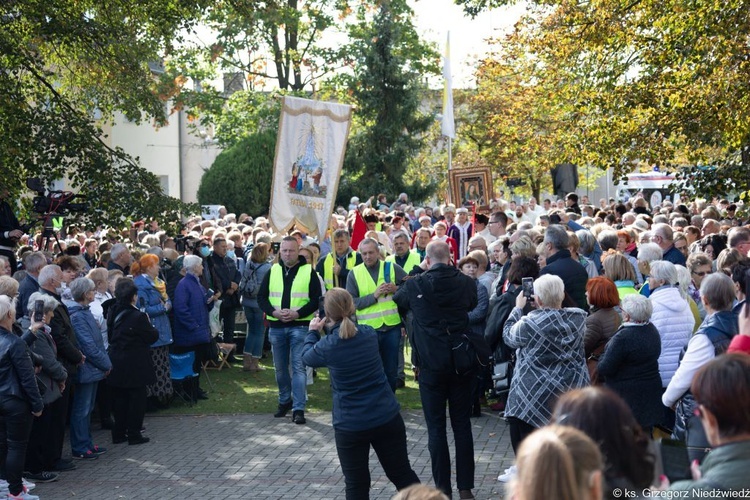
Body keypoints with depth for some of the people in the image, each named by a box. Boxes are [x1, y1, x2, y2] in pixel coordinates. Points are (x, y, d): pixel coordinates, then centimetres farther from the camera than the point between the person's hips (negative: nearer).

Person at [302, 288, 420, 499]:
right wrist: (332, 328, 24)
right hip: (387, 418, 3)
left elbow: (306, 356, 13)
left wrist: (313, 332, 27)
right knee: (403, 475, 15)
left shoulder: (326, 347, -12)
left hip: (350, 426, -3)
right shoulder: (370, 333, -2)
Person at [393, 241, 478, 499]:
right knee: (462, 424, 10)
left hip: (431, 364, -2)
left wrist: (419, 270, 19)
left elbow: (398, 298, 15)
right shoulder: (466, 283, -2)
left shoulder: (415, 285, -8)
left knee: (436, 427, 5)